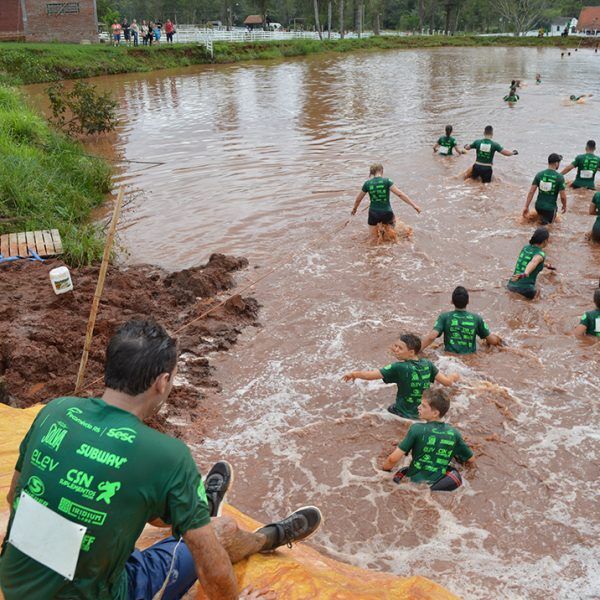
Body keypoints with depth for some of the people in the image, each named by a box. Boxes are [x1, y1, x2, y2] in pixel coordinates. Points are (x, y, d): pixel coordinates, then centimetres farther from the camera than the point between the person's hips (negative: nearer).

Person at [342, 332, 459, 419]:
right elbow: (447, 382, 0)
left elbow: (370, 375, -20)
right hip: (424, 415, 6)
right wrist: (453, 376, 23)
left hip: (404, 415, -6)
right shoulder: (427, 364, -5)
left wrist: (354, 374, -2)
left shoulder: (399, 368, -19)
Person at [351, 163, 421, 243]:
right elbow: (400, 194, -15)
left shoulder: (367, 184, -3)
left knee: (374, 239, 17)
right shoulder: (387, 181, -10)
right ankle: (389, 227, 16)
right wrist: (414, 205, -13)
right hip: (386, 213, -2)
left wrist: (354, 209, 28)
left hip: (373, 213, 2)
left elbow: (358, 199, 8)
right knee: (393, 220, 35)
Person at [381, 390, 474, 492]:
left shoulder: (417, 428, -12)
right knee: (454, 474, 24)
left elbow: (393, 459, -14)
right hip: (437, 485, 0)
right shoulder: (454, 433, -2)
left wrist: (383, 470, 5)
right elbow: (471, 460, 12)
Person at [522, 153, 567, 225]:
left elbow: (531, 192, -7)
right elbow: (563, 196, -12)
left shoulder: (539, 174, -4)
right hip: (550, 208, -5)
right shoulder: (560, 177, -13)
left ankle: (541, 218, 11)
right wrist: (564, 206, 8)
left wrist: (526, 207, -3)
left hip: (538, 206, 5)